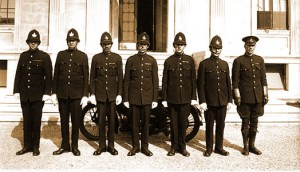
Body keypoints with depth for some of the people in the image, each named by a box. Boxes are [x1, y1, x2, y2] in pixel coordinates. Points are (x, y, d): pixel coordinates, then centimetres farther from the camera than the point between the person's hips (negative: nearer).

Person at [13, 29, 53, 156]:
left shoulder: (44, 56, -2)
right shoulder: (23, 56, 10)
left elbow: (48, 76, -5)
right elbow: (18, 74, 11)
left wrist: (47, 93, -11)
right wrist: (16, 90, 6)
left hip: (38, 95, -3)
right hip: (24, 94, 4)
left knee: (36, 121, 4)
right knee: (26, 121, 9)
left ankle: (36, 146, 15)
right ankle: (27, 145, 19)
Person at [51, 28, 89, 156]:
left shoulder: (83, 56, 3)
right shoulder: (60, 54, 9)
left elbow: (86, 77, 0)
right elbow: (56, 75, 8)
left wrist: (85, 95, -6)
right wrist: (54, 93, 3)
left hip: (77, 94, -2)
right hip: (62, 93, 2)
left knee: (76, 121, 4)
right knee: (64, 120, 9)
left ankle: (75, 146, 16)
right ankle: (64, 145, 21)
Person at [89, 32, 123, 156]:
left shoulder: (117, 58, 5)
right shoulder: (96, 58, 6)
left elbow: (120, 77, 3)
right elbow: (92, 77, 6)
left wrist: (119, 94, -3)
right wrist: (92, 94, -1)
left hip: (112, 94, 0)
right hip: (100, 94, 0)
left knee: (112, 120, 5)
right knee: (101, 120, 5)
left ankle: (111, 145, 16)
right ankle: (102, 145, 16)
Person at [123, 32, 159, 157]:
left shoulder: (152, 61, 5)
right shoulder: (131, 60, 4)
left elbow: (155, 81, 4)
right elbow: (126, 81, 4)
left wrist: (155, 99, -1)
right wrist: (125, 98, -1)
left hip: (147, 98, 0)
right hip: (134, 97, 0)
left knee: (146, 123, 7)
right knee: (134, 123, 6)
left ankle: (145, 146, 20)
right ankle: (135, 146, 20)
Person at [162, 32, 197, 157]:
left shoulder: (190, 60, 7)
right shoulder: (169, 61, 5)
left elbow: (193, 80, 6)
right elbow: (164, 81, 4)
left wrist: (193, 97, 1)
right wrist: (164, 98, 0)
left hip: (186, 98, 0)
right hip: (172, 98, 0)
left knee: (183, 123, 7)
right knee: (174, 123, 7)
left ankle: (182, 146, 21)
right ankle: (174, 146, 19)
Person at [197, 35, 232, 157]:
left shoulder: (225, 64, 10)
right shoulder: (204, 64, -2)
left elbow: (228, 84, 11)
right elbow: (200, 84, -6)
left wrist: (230, 100, 7)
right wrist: (202, 101, -11)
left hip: (223, 101, 4)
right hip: (209, 101, -3)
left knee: (221, 125, 11)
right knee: (209, 125, 6)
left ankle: (219, 147, 25)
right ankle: (209, 148, 20)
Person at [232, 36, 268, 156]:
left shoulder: (260, 60, 9)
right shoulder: (238, 61, -3)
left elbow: (263, 79, 10)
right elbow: (235, 81, -5)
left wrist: (265, 94, 5)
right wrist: (237, 96, -10)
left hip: (258, 97, 4)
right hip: (245, 97, -3)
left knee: (254, 122, 12)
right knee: (245, 122, 6)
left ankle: (252, 145, 25)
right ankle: (245, 146, 20)